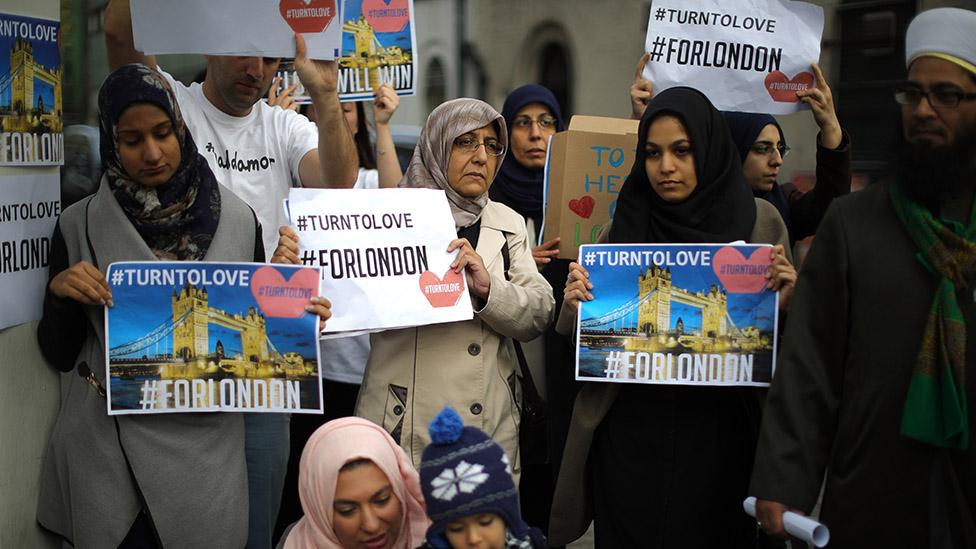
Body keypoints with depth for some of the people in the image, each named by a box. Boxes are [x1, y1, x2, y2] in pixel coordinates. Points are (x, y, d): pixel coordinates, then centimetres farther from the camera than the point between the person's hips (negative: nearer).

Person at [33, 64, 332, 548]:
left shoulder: (237, 221, 0)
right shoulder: (79, 226, -1)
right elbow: (59, 353, 4)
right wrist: (59, 294, -15)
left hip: (206, 448, 1)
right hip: (107, 451, 0)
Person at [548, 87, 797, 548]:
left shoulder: (759, 220, 2)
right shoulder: (624, 225, 5)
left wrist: (781, 300, -13)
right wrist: (576, 304, -11)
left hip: (719, 434, -1)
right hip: (631, 435, 1)